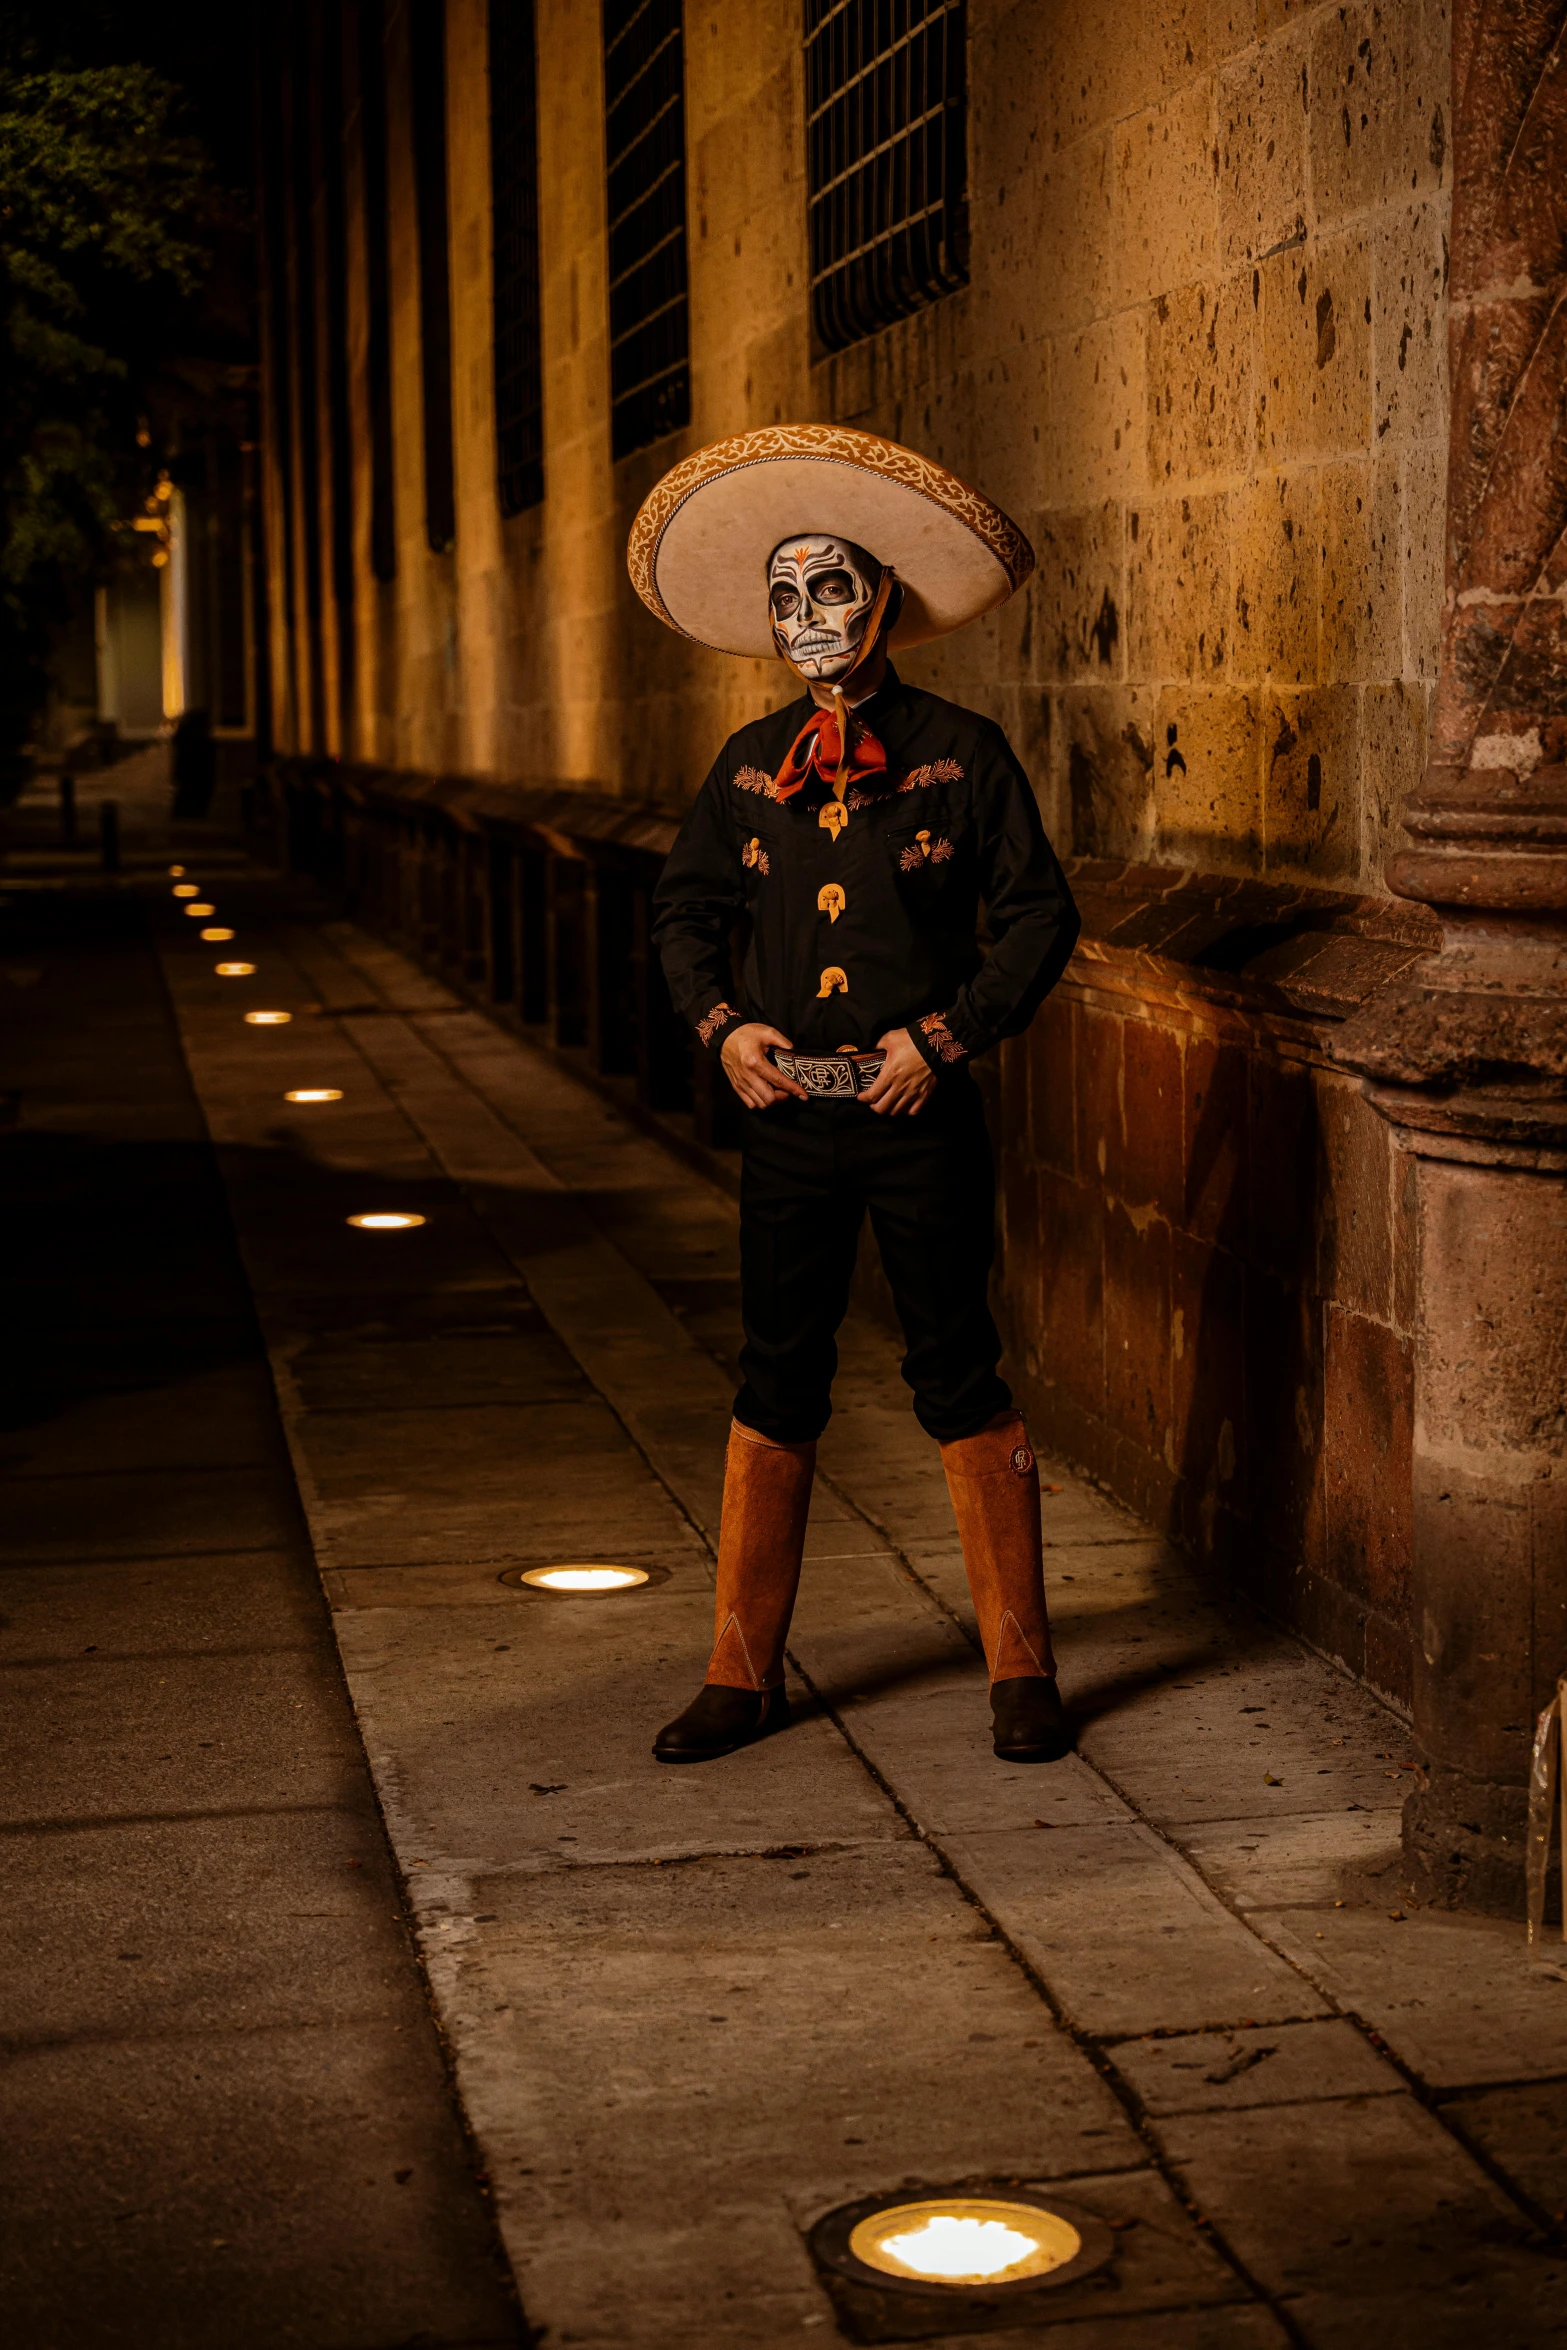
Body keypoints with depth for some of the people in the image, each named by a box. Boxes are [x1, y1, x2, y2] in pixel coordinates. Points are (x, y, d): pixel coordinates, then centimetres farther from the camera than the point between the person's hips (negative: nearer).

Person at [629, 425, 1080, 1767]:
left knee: (960, 1378, 3)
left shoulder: (961, 753, -2)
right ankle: (745, 1671, 17)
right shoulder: (749, 766, 8)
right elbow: (687, 910, 17)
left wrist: (946, 1032, -10)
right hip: (788, 1118, 3)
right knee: (777, 1386, 8)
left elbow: (1040, 914, 0)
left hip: (922, 1118, -3)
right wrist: (723, 1022, 0)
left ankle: (1021, 1670, 15)